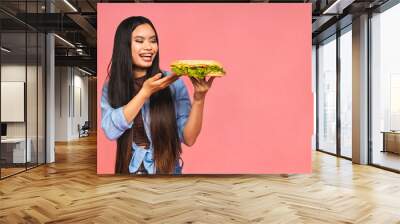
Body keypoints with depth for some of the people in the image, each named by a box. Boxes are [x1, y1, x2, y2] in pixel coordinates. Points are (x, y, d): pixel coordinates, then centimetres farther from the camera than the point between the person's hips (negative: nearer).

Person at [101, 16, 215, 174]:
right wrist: (145, 92, -24)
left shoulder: (173, 83, -11)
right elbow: (111, 131, -19)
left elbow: (189, 139, -12)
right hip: (127, 169, 1)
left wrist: (199, 99, -26)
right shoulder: (111, 86, -4)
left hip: (167, 170, -1)